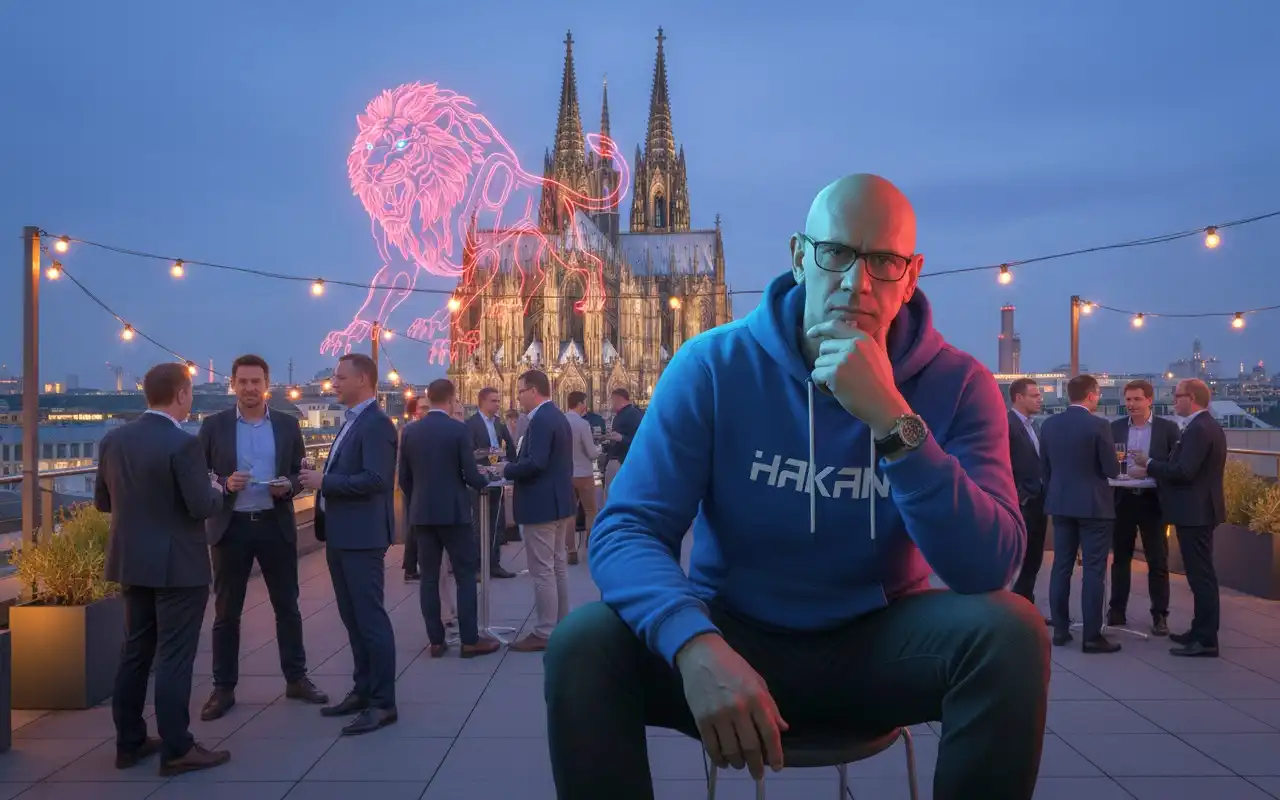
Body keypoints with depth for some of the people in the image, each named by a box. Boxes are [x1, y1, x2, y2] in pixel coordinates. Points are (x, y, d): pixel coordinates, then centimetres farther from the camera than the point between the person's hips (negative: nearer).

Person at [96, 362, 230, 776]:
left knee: (135, 652, 16)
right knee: (174, 657, -1)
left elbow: (103, 501, 11)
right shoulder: (182, 443, -19)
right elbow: (202, 507, -20)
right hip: (177, 566, -7)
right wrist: (218, 489, 1)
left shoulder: (113, 439, 4)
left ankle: (129, 742, 24)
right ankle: (176, 749, 5)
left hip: (132, 562, 7)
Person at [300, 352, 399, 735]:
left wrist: (323, 482, -19)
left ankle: (383, 702, 3)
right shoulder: (351, 421, 16)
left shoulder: (376, 423, -15)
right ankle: (363, 690, 26)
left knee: (370, 618, -4)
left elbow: (376, 479, -25)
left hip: (362, 537, -10)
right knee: (352, 618, 16)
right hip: (341, 536, 10)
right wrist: (321, 481, 3)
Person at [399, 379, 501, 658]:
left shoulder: (410, 431, 4)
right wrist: (484, 483, 10)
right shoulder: (459, 429, -10)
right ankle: (470, 640, 4)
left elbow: (404, 478, 8)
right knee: (465, 575, 2)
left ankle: (436, 641, 11)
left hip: (421, 513, 5)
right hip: (453, 512, -5)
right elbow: (470, 475, -12)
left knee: (429, 577, 8)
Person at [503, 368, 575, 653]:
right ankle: (561, 626, 23)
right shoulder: (558, 416, 14)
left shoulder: (541, 420, -19)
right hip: (558, 502, 11)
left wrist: (506, 470, -14)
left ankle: (545, 633, 1)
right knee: (557, 567, 15)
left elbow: (535, 463, -27)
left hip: (541, 505, -11)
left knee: (542, 572, -4)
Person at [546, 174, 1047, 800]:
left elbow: (989, 568, -21)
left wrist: (893, 420, -34)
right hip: (734, 635, 0)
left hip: (880, 643, 1)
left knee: (1009, 631, -27)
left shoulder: (956, 385, -10)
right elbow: (627, 529, -18)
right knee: (583, 644, -26)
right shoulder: (714, 365, -13)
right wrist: (698, 647, -38)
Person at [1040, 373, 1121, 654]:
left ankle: (1060, 630, 14)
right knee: (1093, 571, -1)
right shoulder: (1099, 425, -13)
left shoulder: (1049, 424, 3)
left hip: (1060, 504, 5)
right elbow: (1112, 470, -10)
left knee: (1061, 567, 10)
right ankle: (1092, 636, 1)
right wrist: (1117, 459, 12)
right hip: (1093, 505, -5)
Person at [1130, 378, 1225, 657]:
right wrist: (1153, 471, 10)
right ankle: (1201, 631, 25)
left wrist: (1149, 464, -12)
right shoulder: (1207, 426, 14)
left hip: (1195, 511, -11)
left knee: (1201, 575, -6)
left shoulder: (1198, 429, -18)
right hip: (1199, 509, 11)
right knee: (1201, 574, 16)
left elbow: (1184, 472, -25)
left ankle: (1206, 640, -1)